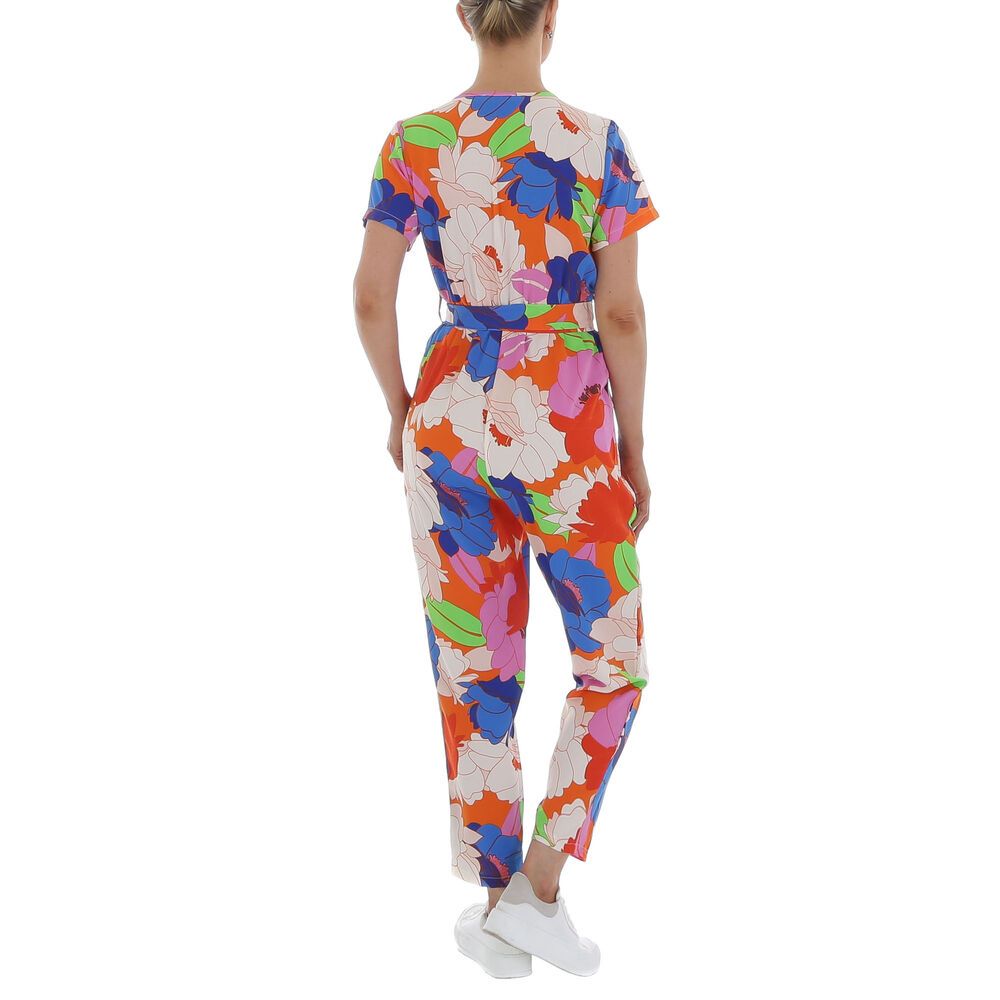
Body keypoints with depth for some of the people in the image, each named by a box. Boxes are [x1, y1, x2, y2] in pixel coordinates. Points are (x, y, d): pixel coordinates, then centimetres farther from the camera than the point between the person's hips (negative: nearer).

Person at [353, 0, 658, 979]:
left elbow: (370, 298, -1)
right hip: (563, 430, -3)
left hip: (452, 419, 3)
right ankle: (539, 887, 9)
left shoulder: (413, 144, -2)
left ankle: (497, 908, 22)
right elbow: (623, 315, -9)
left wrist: (399, 408, 15)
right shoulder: (599, 144, -9)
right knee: (612, 666, 14)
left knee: (474, 673, 12)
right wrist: (633, 449, 2)